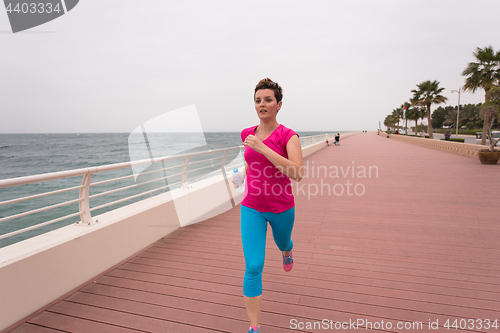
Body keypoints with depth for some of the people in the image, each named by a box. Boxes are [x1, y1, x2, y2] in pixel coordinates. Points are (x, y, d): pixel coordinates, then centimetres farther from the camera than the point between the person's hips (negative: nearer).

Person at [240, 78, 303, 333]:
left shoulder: (288, 136, -14)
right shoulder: (247, 134, 0)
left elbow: (297, 173, -30)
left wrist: (262, 148, -33)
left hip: (281, 207, -1)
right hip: (252, 208, 2)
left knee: (282, 243, 29)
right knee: (253, 267, -5)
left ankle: (286, 252, 69)